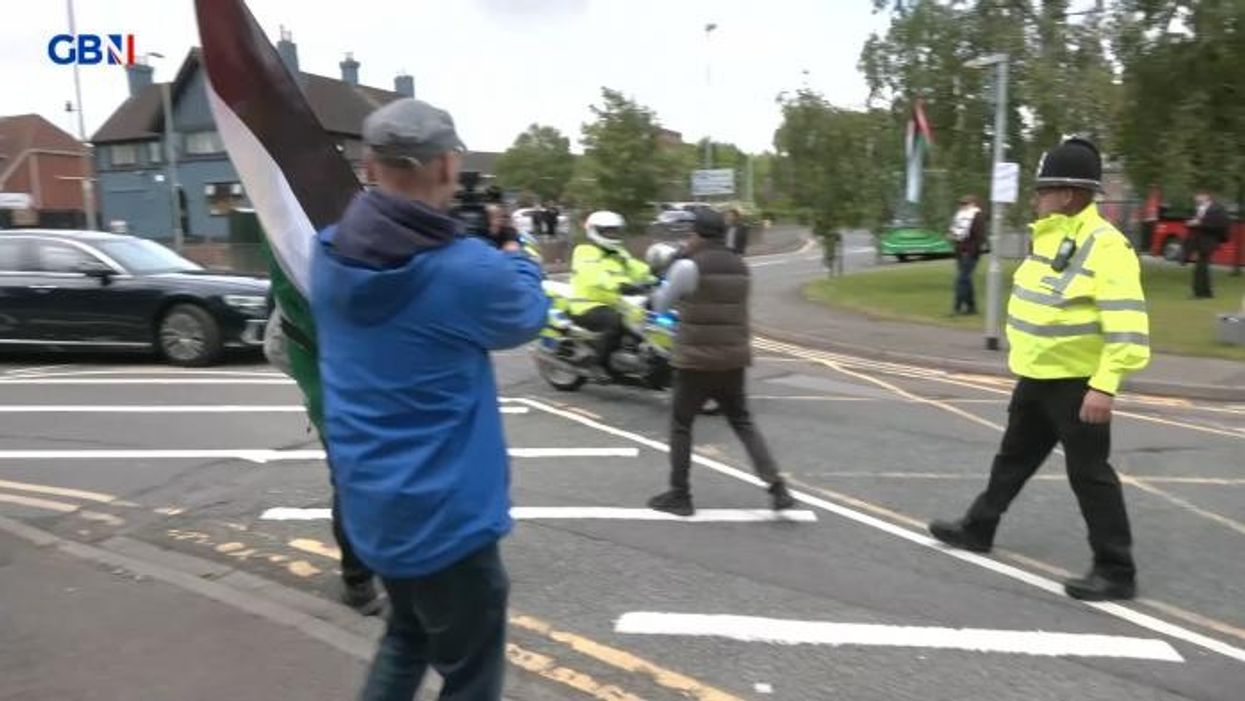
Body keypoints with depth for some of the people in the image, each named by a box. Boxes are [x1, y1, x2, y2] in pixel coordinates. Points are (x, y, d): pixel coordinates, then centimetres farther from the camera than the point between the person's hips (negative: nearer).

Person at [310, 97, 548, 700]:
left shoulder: (329, 253, -4)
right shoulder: (468, 269, -23)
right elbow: (526, 318, -1)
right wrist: (517, 259, 17)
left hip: (369, 502, 7)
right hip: (444, 512, -7)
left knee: (407, 636, 29)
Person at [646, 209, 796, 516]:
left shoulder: (689, 266, -12)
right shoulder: (739, 267, 9)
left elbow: (661, 304, -1)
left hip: (696, 361, -6)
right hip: (734, 360, 6)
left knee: (681, 425, 9)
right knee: (743, 423, 15)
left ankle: (679, 495, 16)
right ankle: (777, 486, 4)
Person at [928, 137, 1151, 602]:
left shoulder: (1105, 246, -21)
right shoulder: (1052, 236, 9)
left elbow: (1126, 325, -26)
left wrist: (1105, 385, -31)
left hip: (1078, 382, -9)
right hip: (1038, 376, 9)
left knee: (1088, 472, -1)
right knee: (1015, 456, 20)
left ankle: (1116, 571, 11)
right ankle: (978, 529, 34)